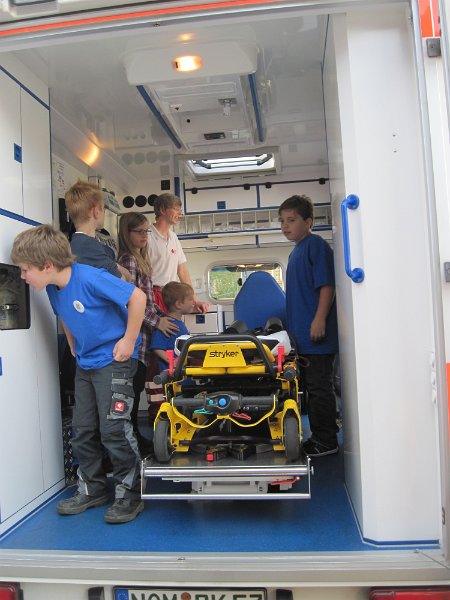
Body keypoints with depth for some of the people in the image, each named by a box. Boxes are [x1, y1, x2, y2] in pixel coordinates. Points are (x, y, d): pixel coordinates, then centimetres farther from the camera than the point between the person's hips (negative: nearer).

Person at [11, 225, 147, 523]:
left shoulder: (90, 278, -24)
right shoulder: (53, 289, 1)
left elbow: (137, 297, -25)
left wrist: (129, 341, -20)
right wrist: (75, 347, 13)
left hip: (114, 361, -8)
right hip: (85, 364, 8)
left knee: (114, 429, -7)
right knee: (83, 430, 11)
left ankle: (130, 495, 9)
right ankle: (92, 489, 27)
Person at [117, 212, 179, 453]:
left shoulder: (139, 259, 18)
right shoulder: (128, 259, -11)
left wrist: (163, 314, 12)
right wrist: (156, 322, -16)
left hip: (143, 333, 9)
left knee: (137, 385, 14)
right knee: (134, 387, -3)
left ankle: (134, 434, 24)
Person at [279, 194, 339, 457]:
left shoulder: (316, 244, -9)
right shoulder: (297, 251, 18)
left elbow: (327, 285, -17)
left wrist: (319, 319, -23)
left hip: (317, 335, -9)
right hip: (302, 336, 10)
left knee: (319, 386, -2)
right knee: (311, 386, 15)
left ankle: (326, 441, 9)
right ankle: (320, 436, 26)